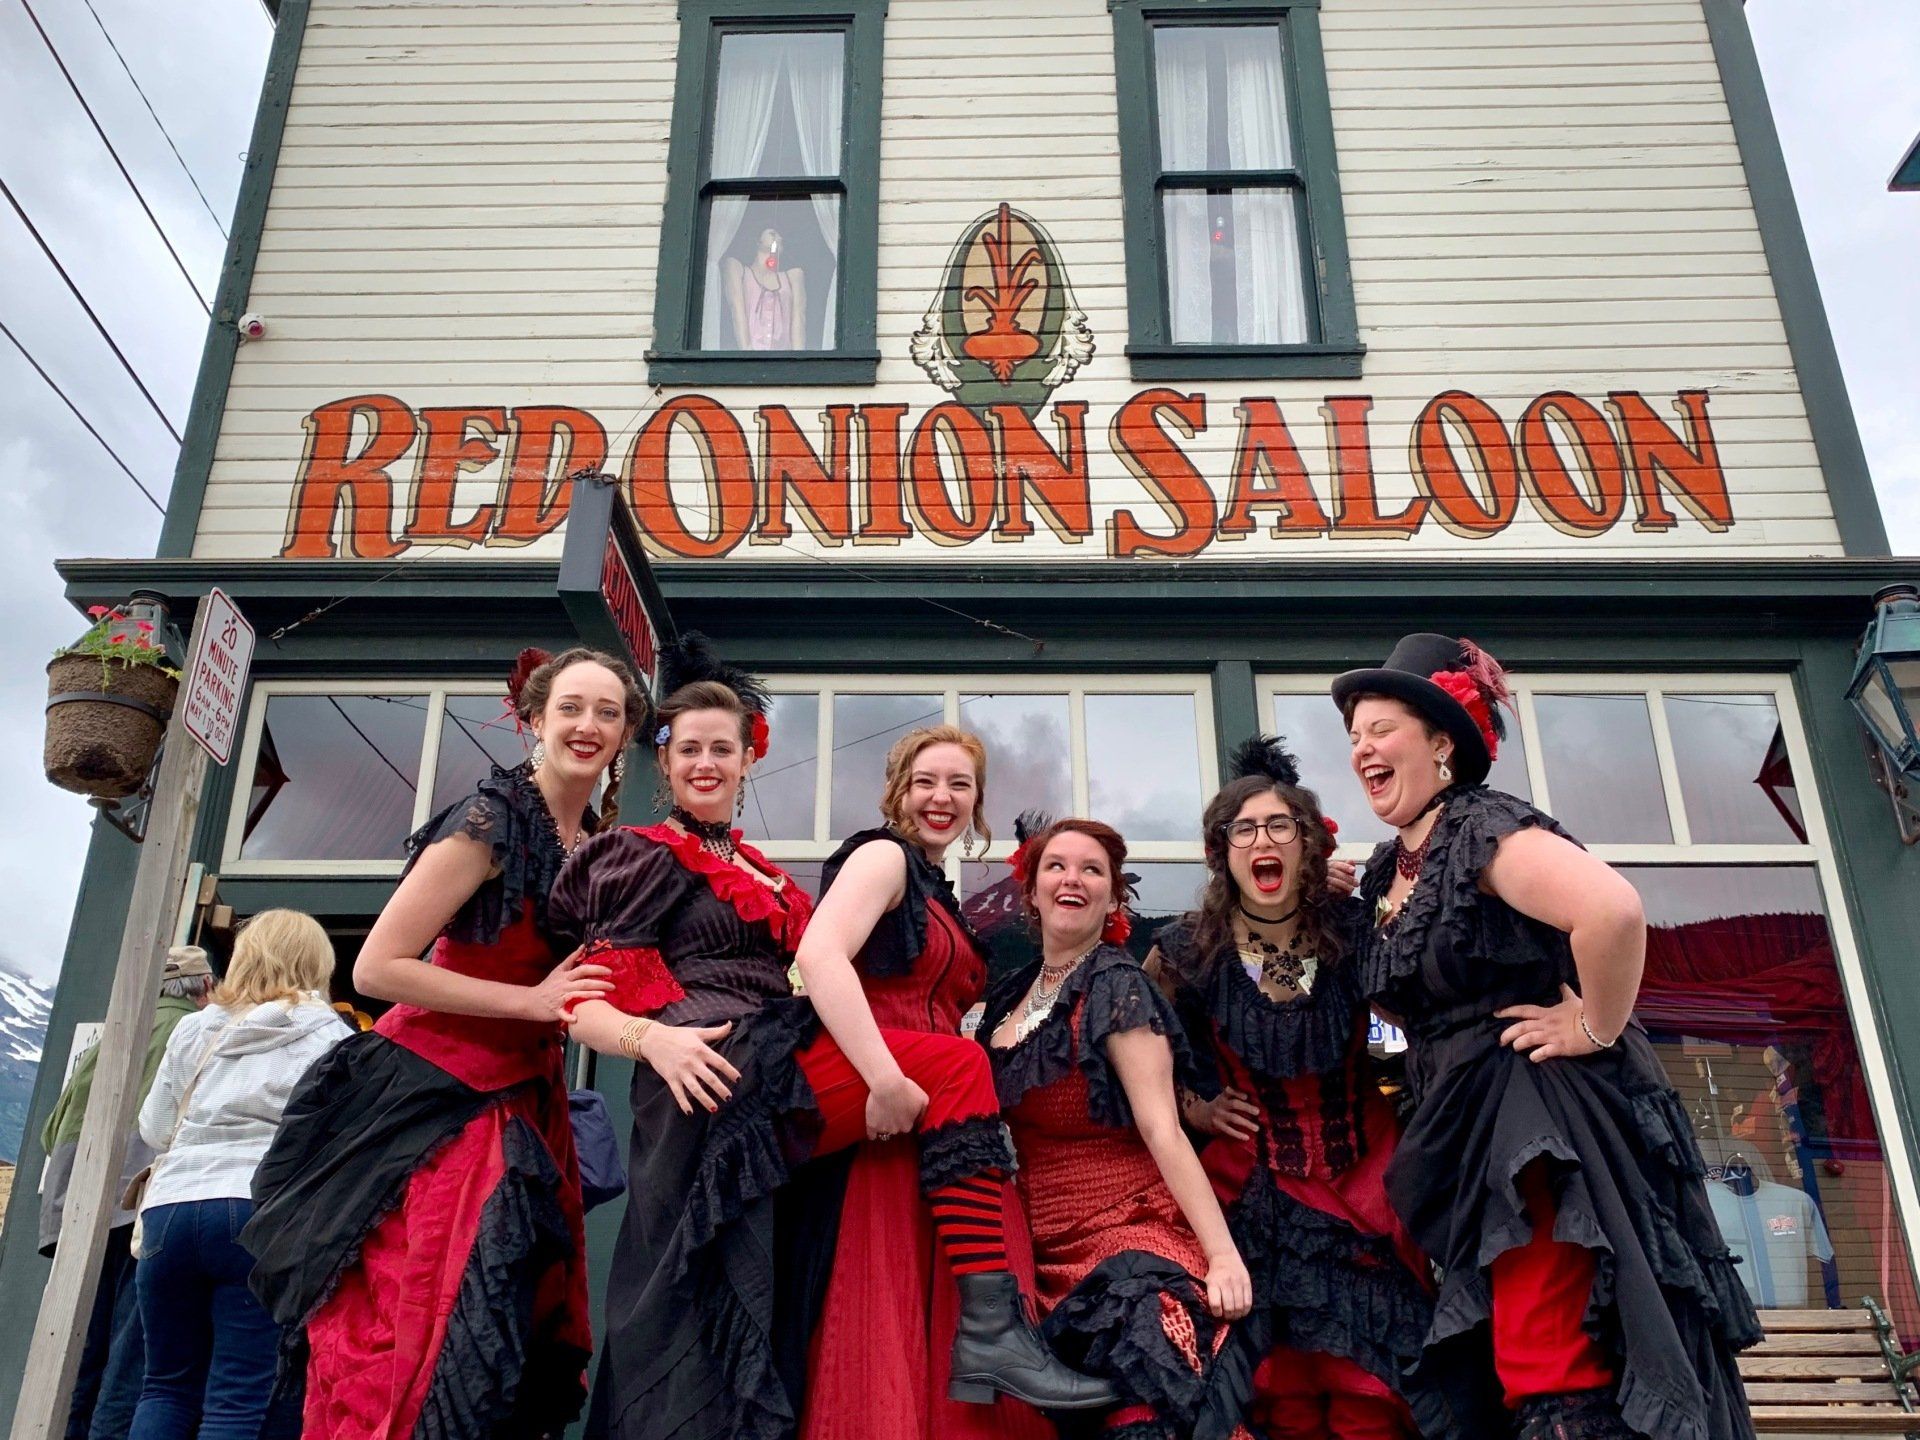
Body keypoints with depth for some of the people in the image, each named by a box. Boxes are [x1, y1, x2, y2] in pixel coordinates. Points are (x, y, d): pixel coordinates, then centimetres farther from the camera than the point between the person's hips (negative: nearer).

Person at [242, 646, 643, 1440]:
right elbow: (377, 968, -17)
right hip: (429, 1100, -7)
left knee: (494, 1344, 8)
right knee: (405, 1346, -7)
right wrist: (531, 1001, -18)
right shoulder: (492, 821, -15)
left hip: (521, 1109, 7)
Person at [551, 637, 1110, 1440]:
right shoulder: (645, 858, 4)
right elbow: (589, 1004, -5)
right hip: (721, 1073, -8)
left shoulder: (760, 871, 26)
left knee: (959, 1066, -4)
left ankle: (987, 1329, -13)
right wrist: (655, 1041, -26)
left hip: (781, 1066, 8)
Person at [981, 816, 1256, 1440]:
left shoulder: (1116, 987, -8)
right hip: (1046, 1251, 6)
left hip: (1127, 1245, -6)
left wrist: (1223, 1252, -23)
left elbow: (1164, 1131, -16)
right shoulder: (1013, 993, 11)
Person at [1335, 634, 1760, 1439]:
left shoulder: (1482, 827, -14)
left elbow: (1612, 910, -32)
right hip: (1467, 1133, 10)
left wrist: (1594, 1029, -20)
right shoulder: (1387, 872, 13)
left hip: (1543, 1121, -9)